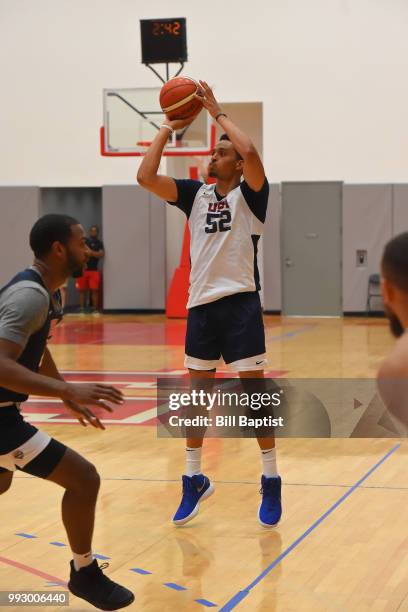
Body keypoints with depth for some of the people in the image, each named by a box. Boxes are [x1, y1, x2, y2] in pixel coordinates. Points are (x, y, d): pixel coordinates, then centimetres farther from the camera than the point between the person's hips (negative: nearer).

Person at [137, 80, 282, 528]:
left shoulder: (249, 194, -2)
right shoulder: (196, 194, 10)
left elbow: (250, 152, -23)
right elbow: (146, 176, -1)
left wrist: (217, 112, -11)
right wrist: (168, 127, 3)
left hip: (240, 303, -5)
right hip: (200, 304, 5)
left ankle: (271, 483, 9)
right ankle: (194, 480, 22)